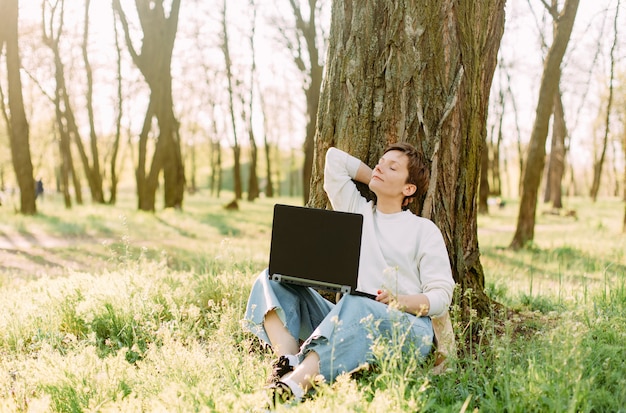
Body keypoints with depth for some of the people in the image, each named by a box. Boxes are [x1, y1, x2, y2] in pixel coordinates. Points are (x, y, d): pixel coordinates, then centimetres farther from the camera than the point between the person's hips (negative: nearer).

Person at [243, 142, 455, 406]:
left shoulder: (424, 229, 8)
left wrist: (400, 301, -19)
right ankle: (287, 361, -36)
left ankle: (295, 382, -56)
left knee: (355, 307, -40)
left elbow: (441, 297, 0)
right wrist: (378, 181, 23)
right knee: (272, 280, -10)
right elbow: (334, 158, 22)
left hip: (407, 327, -5)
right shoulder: (357, 211, 21)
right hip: (347, 323, 5)